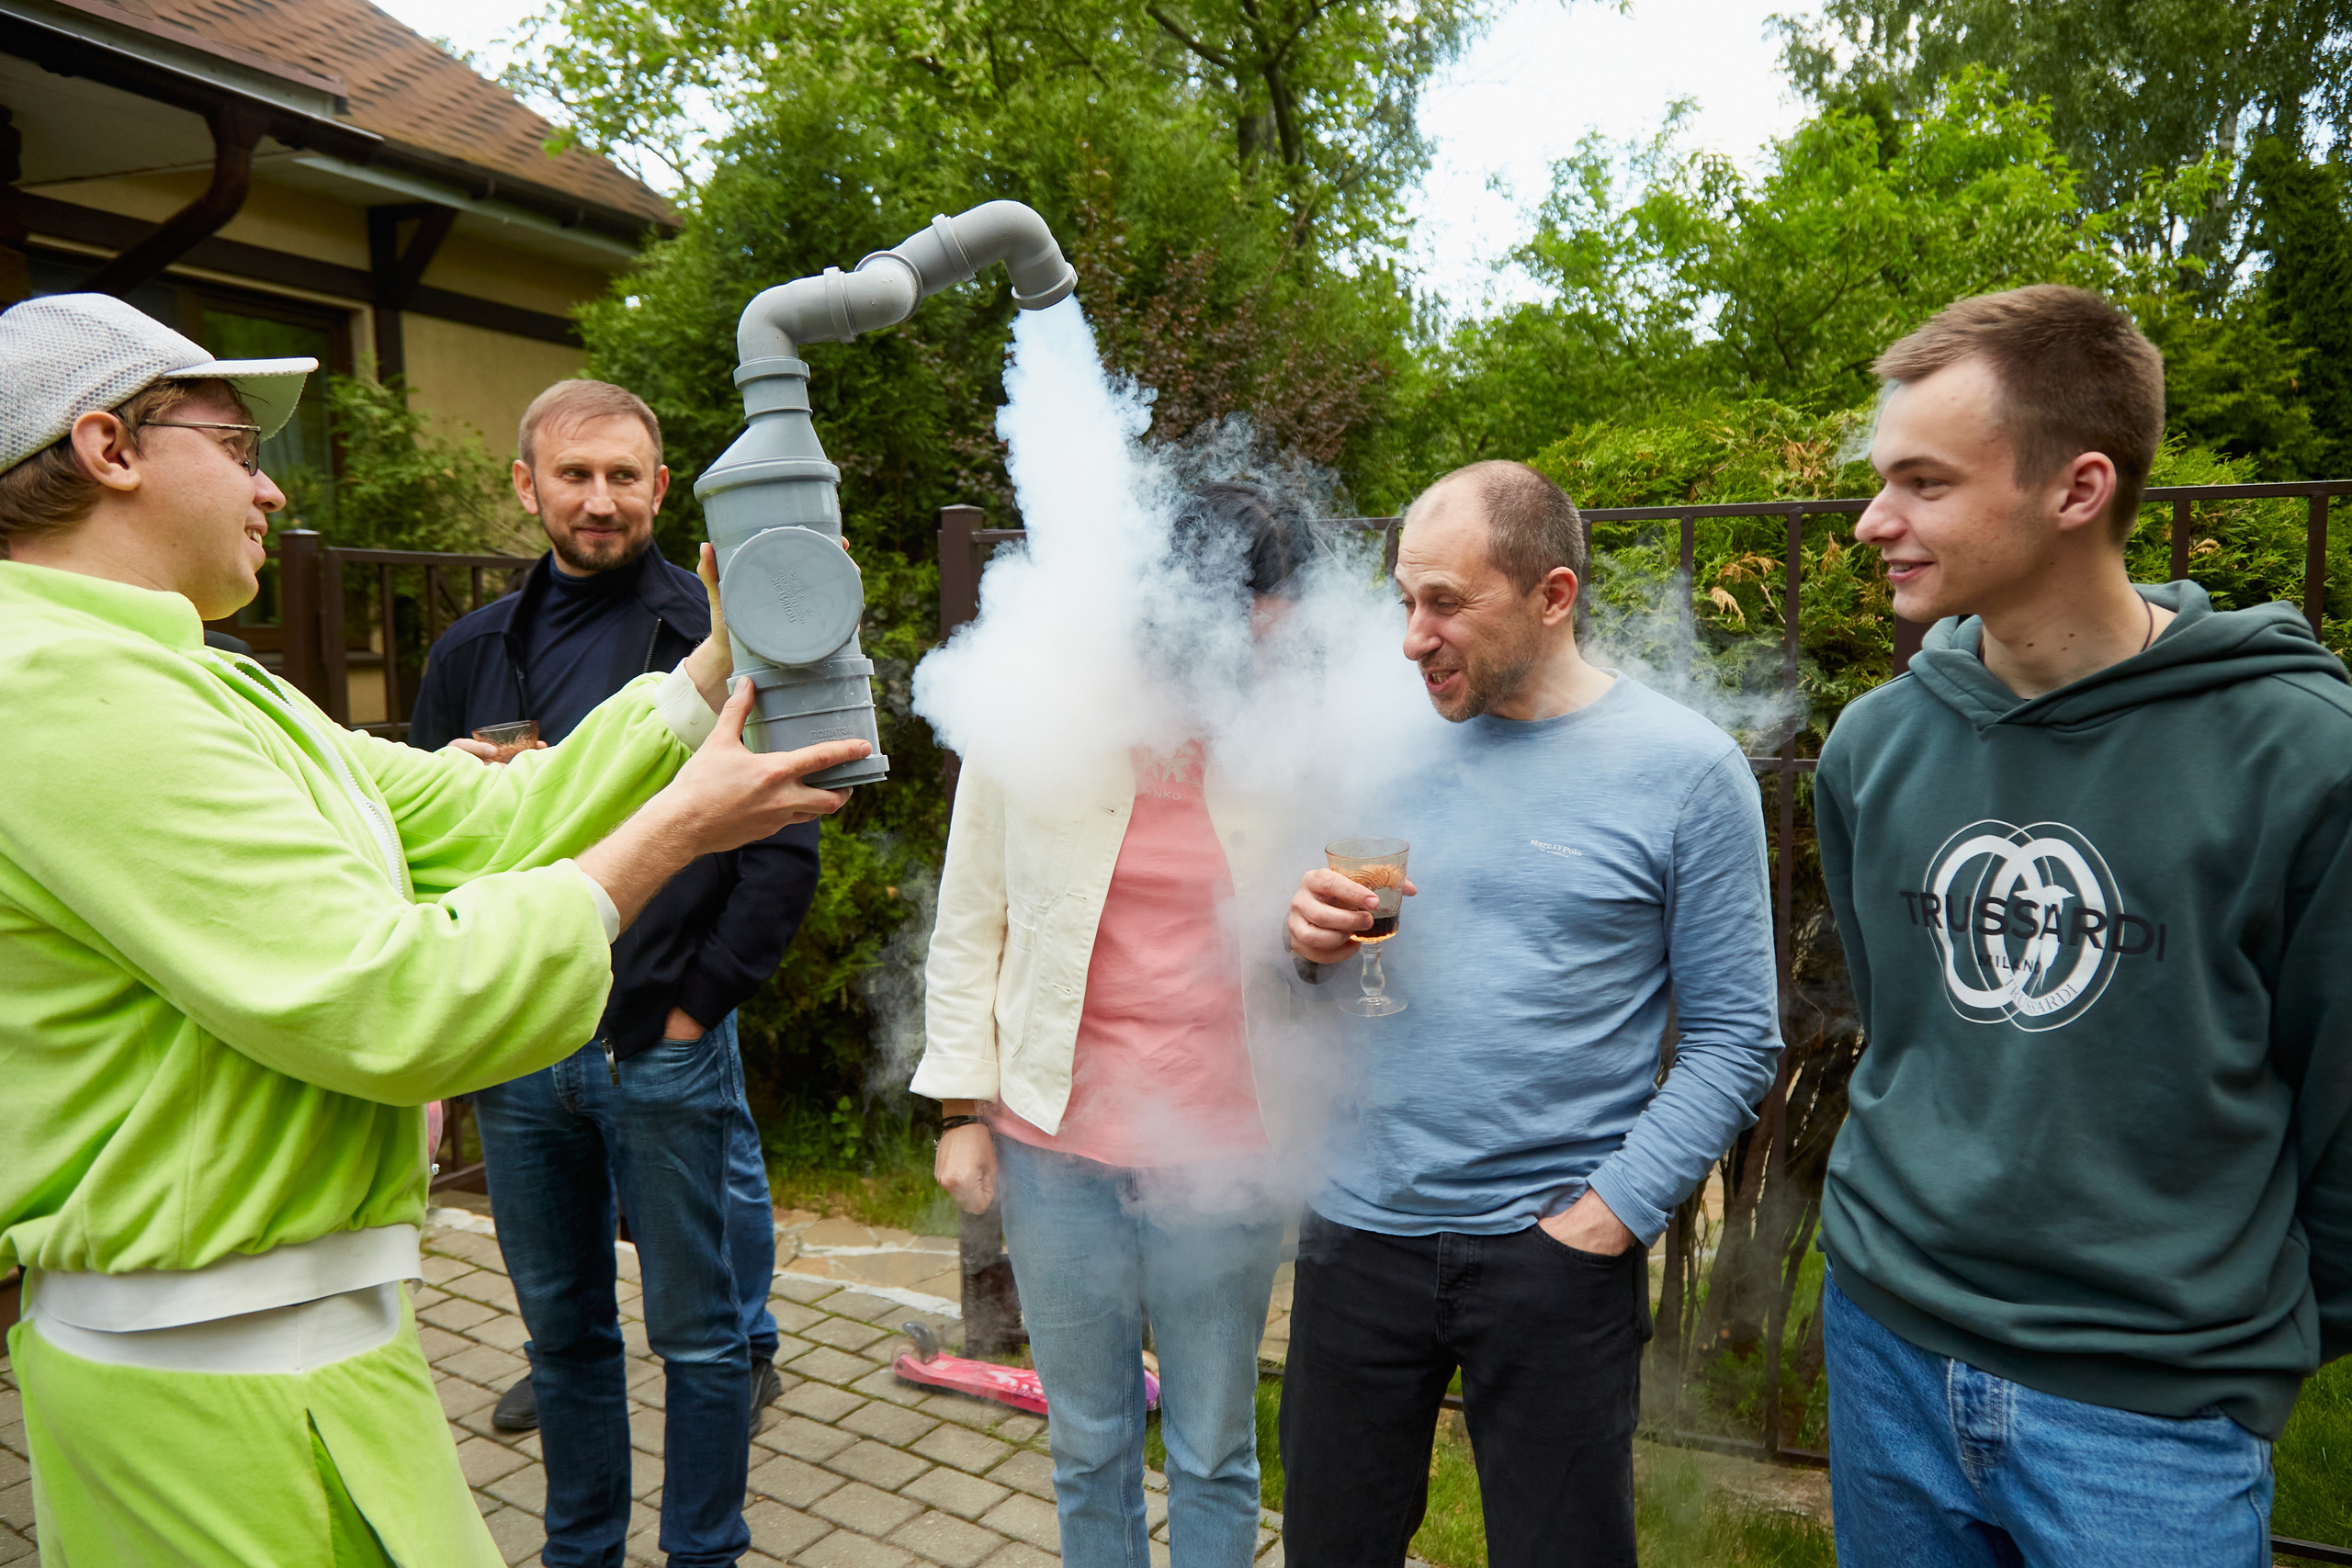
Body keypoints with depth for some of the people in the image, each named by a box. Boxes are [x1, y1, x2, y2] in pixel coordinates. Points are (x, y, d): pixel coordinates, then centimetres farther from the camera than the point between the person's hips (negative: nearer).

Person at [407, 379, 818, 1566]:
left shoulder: (714, 637, -5)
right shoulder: (473, 653, 9)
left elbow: (785, 845, -8)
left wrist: (699, 1000, -10)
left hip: (663, 1051, -4)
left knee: (699, 1334, 9)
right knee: (563, 1327, 19)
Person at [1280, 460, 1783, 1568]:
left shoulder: (1683, 767, -9)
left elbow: (1734, 1040, -7)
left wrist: (1607, 1216, -14)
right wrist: (1310, 939, -11)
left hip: (1552, 1247, -3)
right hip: (1360, 1228, 4)